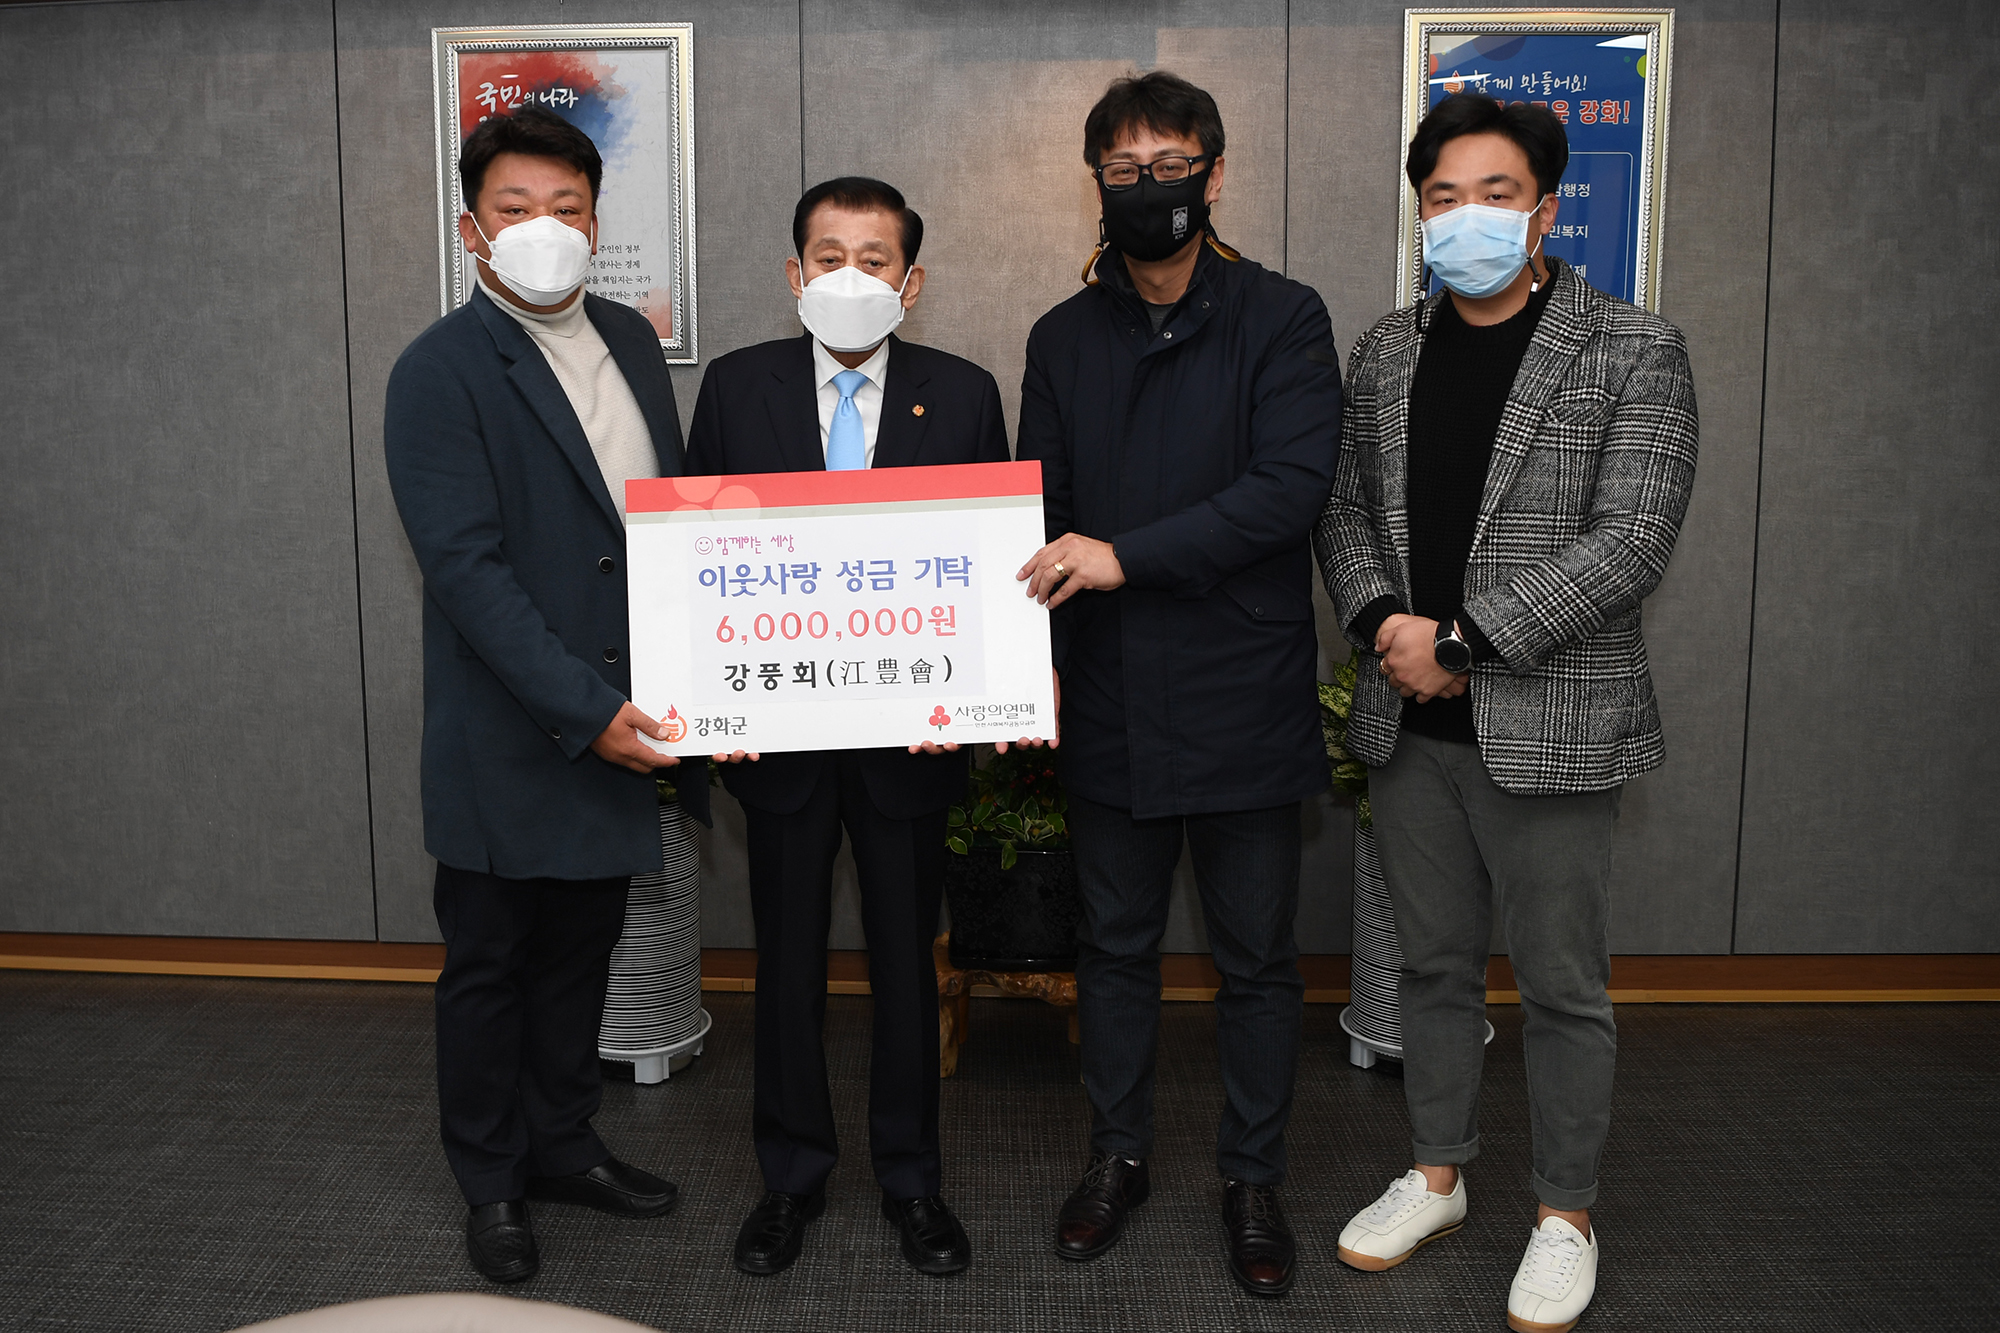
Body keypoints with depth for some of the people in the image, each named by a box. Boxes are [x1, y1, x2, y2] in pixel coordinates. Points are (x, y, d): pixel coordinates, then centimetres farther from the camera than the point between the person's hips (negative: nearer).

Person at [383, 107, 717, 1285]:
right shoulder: (441, 372, -13)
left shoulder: (630, 340, 8)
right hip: (514, 736, -5)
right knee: (491, 963, 12)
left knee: (583, 947, 19)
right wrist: (584, 711, -25)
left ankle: (563, 1143, 38)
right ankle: (492, 1181, 31)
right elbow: (466, 567, -20)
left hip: (626, 721, 6)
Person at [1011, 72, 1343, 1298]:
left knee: (1258, 958, 9)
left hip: (1244, 699, -3)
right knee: (1116, 945, 15)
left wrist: (1127, 553, -22)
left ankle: (1253, 1181, 28)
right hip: (1109, 702, 3)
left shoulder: (1283, 319, -4)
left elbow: (1293, 485, -17)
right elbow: (1041, 513, 8)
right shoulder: (1065, 338, 9)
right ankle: (1120, 1155, 34)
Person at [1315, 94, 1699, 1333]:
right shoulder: (1386, 351, 8)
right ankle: (1438, 1174, 36)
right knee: (1435, 963, 17)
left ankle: (1566, 1215, 28)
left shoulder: (1636, 353, -7)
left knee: (1564, 987, 8)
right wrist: (1383, 623, -9)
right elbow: (1346, 507, 10)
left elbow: (1628, 544, -15)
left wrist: (1461, 638, -19)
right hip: (1410, 721, 5)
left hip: (1551, 728, -4)